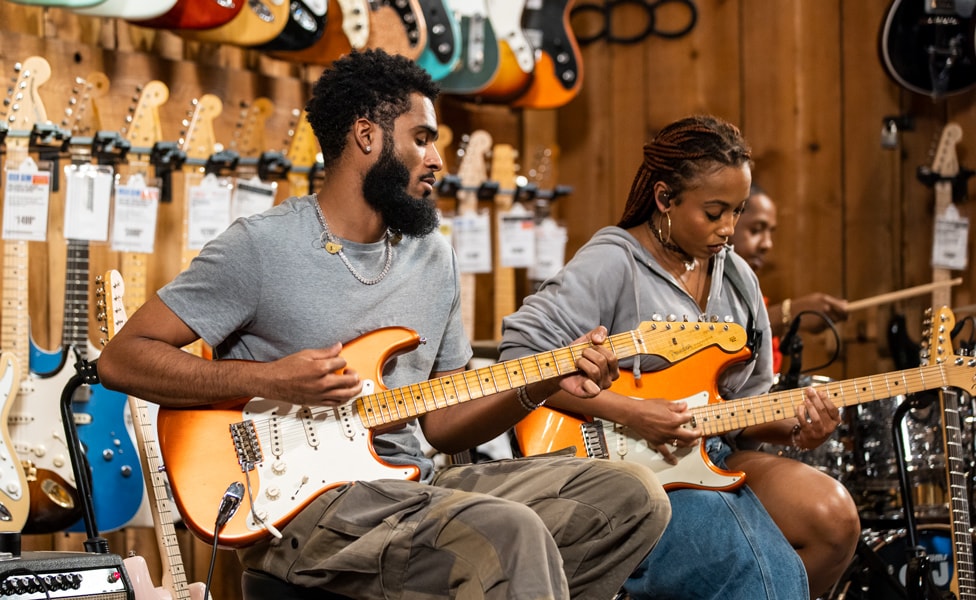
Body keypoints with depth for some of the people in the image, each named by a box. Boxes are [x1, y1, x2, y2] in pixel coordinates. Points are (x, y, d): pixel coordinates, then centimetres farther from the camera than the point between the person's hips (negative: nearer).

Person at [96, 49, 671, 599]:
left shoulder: (435, 258, 16)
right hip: (305, 503, -7)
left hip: (416, 488, 8)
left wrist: (544, 384, 1)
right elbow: (122, 357, -6)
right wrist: (269, 381, -17)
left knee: (633, 495, -7)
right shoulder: (262, 246, -5)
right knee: (510, 533, -33)